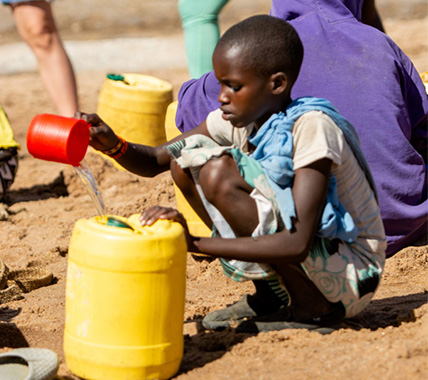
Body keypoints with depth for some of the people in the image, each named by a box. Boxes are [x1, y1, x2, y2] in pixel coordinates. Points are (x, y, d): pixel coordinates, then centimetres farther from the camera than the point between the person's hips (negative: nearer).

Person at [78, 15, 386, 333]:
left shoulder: (311, 128, -24)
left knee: (219, 178, -24)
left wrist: (194, 243, -35)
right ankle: (273, 293, 3)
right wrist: (114, 146, -19)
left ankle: (314, 311, -12)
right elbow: (156, 161, 4)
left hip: (354, 272, -8)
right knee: (189, 158, -1)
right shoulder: (241, 118, -3)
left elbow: (298, 245, -32)